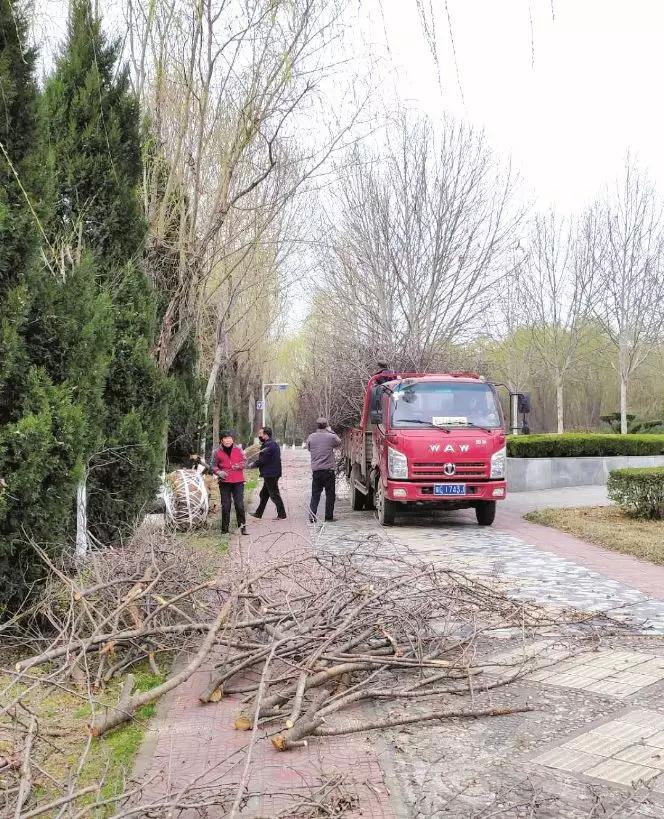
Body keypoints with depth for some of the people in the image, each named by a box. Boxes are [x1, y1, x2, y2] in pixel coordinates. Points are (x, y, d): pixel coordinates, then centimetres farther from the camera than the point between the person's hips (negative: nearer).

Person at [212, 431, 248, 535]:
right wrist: (218, 472, -9)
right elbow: (214, 466, 10)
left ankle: (242, 525, 9)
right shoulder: (218, 452, 3)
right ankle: (225, 529, 13)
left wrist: (239, 466, -11)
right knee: (225, 506, 5)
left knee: (239, 505, -3)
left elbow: (244, 461, 9)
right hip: (224, 482, 1)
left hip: (238, 482, -1)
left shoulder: (238, 450, 2)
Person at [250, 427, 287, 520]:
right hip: (270, 474, 11)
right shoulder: (273, 443, 14)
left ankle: (282, 515, 3)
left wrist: (253, 464, -5)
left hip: (270, 474, -11)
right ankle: (258, 513, 27)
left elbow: (263, 460, -20)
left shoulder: (269, 445, -20)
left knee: (274, 495, -3)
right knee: (263, 494, 18)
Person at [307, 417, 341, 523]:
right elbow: (339, 443, 12)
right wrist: (331, 431, 16)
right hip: (329, 469, -3)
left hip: (315, 470, 3)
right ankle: (329, 516, 9)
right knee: (330, 494, 7)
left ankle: (312, 516, 1)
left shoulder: (311, 437, 1)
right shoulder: (331, 437, -8)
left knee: (315, 494, 9)